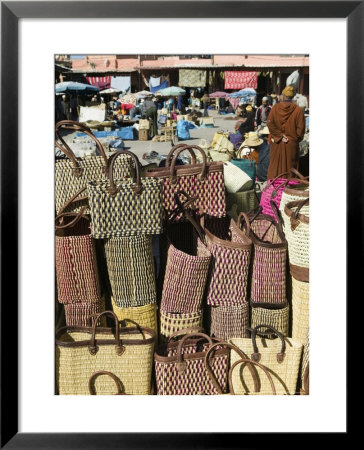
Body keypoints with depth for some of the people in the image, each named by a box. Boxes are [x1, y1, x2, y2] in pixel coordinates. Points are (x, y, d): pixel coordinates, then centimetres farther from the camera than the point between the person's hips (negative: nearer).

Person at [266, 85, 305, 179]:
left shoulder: (275, 107, -4)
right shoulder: (298, 110, -7)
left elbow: (269, 123, -11)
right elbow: (300, 128, -9)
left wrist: (279, 136, -8)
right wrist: (296, 139, 5)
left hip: (276, 142, 1)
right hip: (292, 144, -1)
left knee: (276, 164, 12)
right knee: (290, 166, 8)